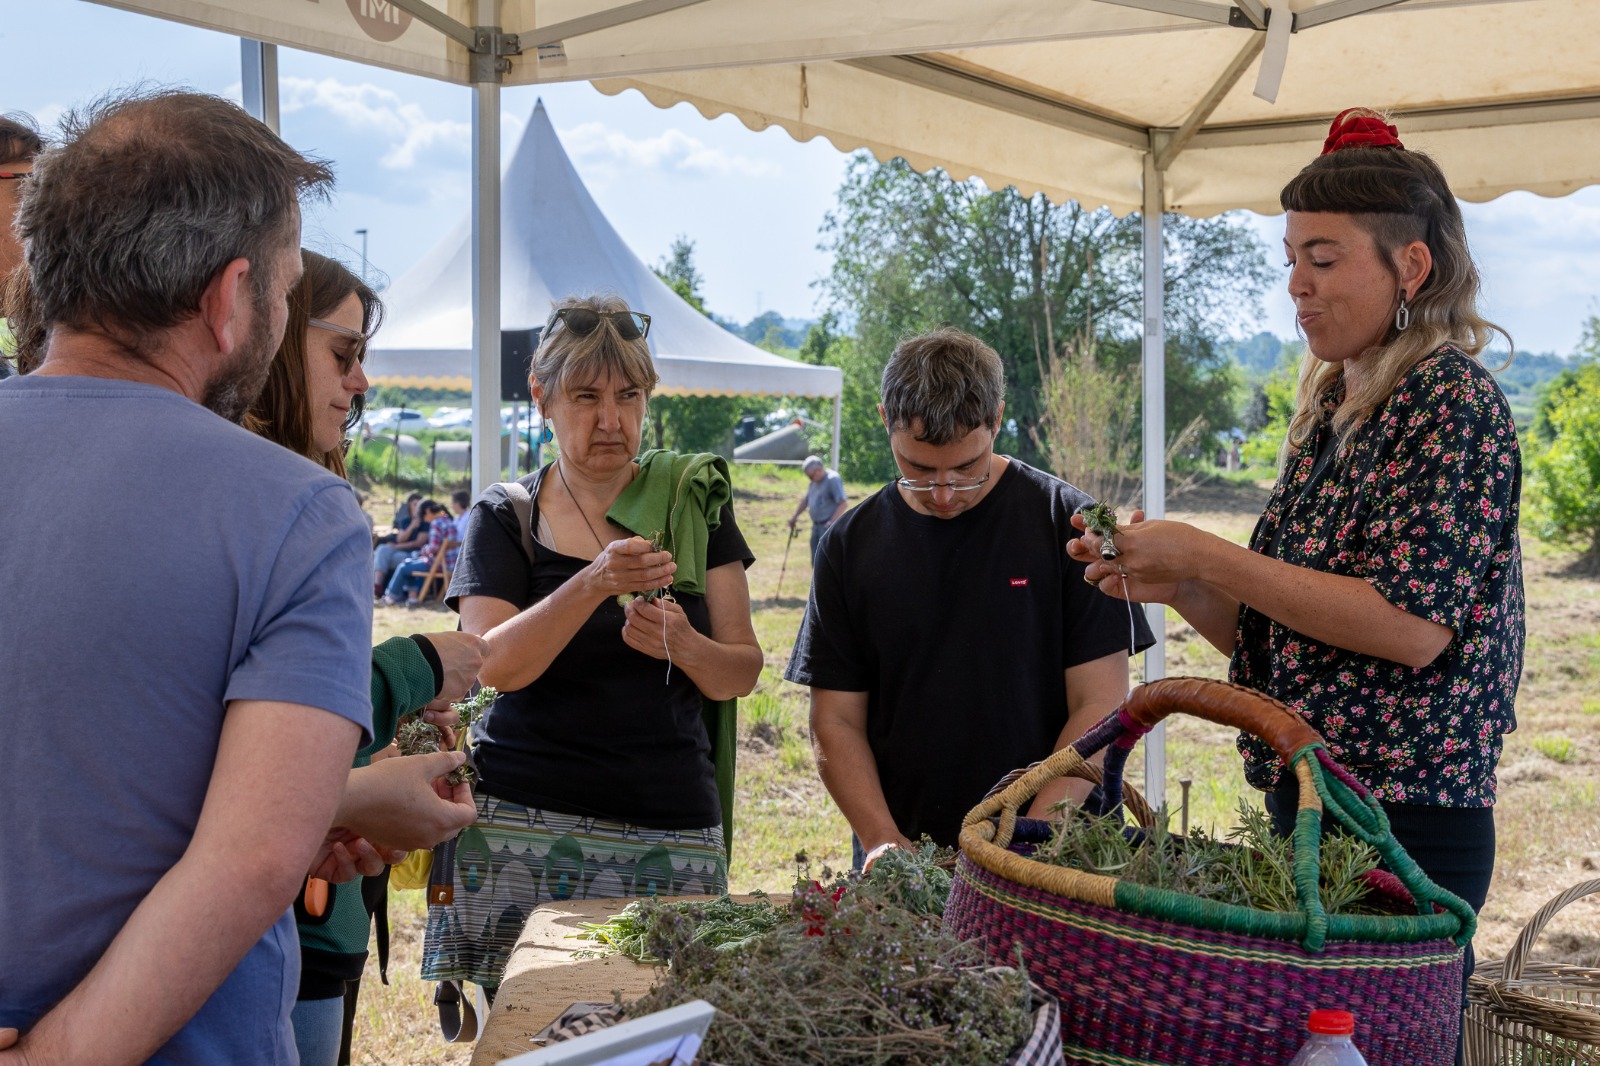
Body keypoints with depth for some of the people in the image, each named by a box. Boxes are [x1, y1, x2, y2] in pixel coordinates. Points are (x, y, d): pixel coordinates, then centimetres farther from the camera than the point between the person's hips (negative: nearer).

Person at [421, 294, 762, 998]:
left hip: (671, 832, 1)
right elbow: (495, 665, -9)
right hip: (522, 823, -1)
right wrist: (595, 584, -24)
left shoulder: (694, 500, 8)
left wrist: (682, 644, -16)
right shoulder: (505, 517, 6)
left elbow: (742, 672, 6)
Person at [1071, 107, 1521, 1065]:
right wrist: (1178, 586, -1)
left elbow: (1412, 625, -21)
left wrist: (1207, 556, -17)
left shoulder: (1453, 401, -10)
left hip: (1406, 823, -8)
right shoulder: (1328, 413, 13)